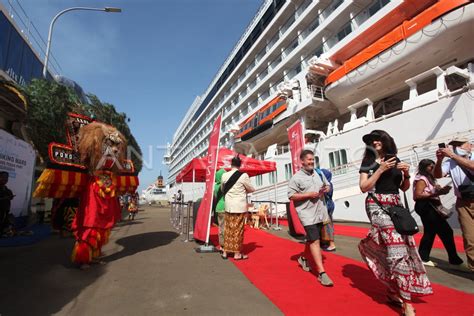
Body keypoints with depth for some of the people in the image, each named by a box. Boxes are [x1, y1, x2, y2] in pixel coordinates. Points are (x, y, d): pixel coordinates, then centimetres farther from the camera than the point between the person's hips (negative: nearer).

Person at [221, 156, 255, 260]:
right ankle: (237, 253, 13)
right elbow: (251, 189, 2)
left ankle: (225, 252, 19)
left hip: (228, 206, 4)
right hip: (240, 206, -4)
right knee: (238, 229, 4)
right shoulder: (243, 176, -10)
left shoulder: (224, 175, 1)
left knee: (228, 228, 11)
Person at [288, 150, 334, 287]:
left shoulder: (317, 174, 13)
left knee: (312, 239, 19)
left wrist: (326, 189, 0)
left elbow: (326, 186, 25)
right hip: (308, 214, -7)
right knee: (315, 241, -10)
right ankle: (322, 273, -6)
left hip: (320, 212, 7)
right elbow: (291, 196, -14)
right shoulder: (296, 178, -10)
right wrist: (309, 195, -20)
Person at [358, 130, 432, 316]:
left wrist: (406, 173, -1)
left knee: (405, 244, 4)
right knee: (396, 245, -16)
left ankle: (394, 291, 22)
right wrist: (381, 169, -12)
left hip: (396, 206, 6)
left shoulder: (395, 160, 14)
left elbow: (404, 188, 17)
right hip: (377, 206, -6)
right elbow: (363, 187, -9)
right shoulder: (368, 162, 1)